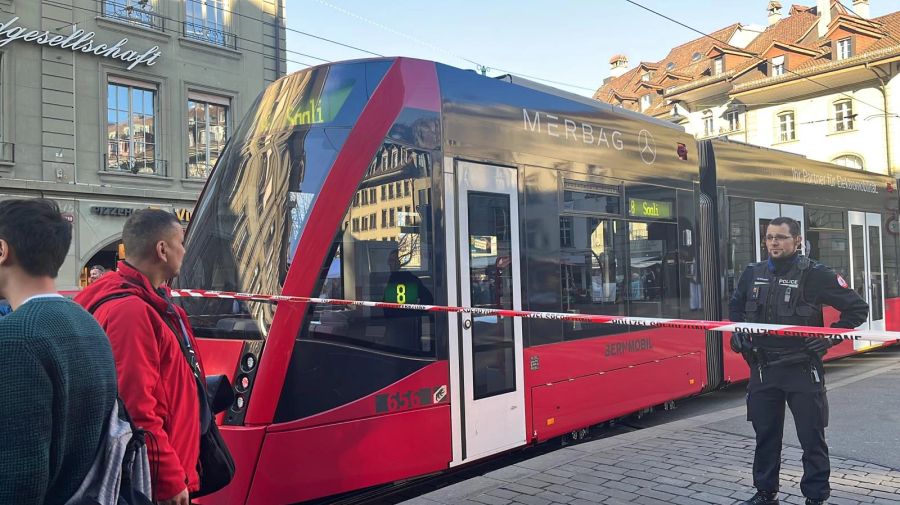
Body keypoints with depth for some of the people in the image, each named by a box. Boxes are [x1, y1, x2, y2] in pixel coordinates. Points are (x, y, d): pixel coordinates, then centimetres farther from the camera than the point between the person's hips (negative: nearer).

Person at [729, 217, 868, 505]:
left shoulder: (814, 274, -8)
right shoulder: (752, 274, 5)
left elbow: (857, 308, -3)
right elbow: (735, 306, 23)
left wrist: (830, 337, -10)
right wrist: (737, 332, 8)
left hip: (802, 370, -4)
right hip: (762, 369, 4)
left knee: (812, 437, 6)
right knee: (765, 435, 14)